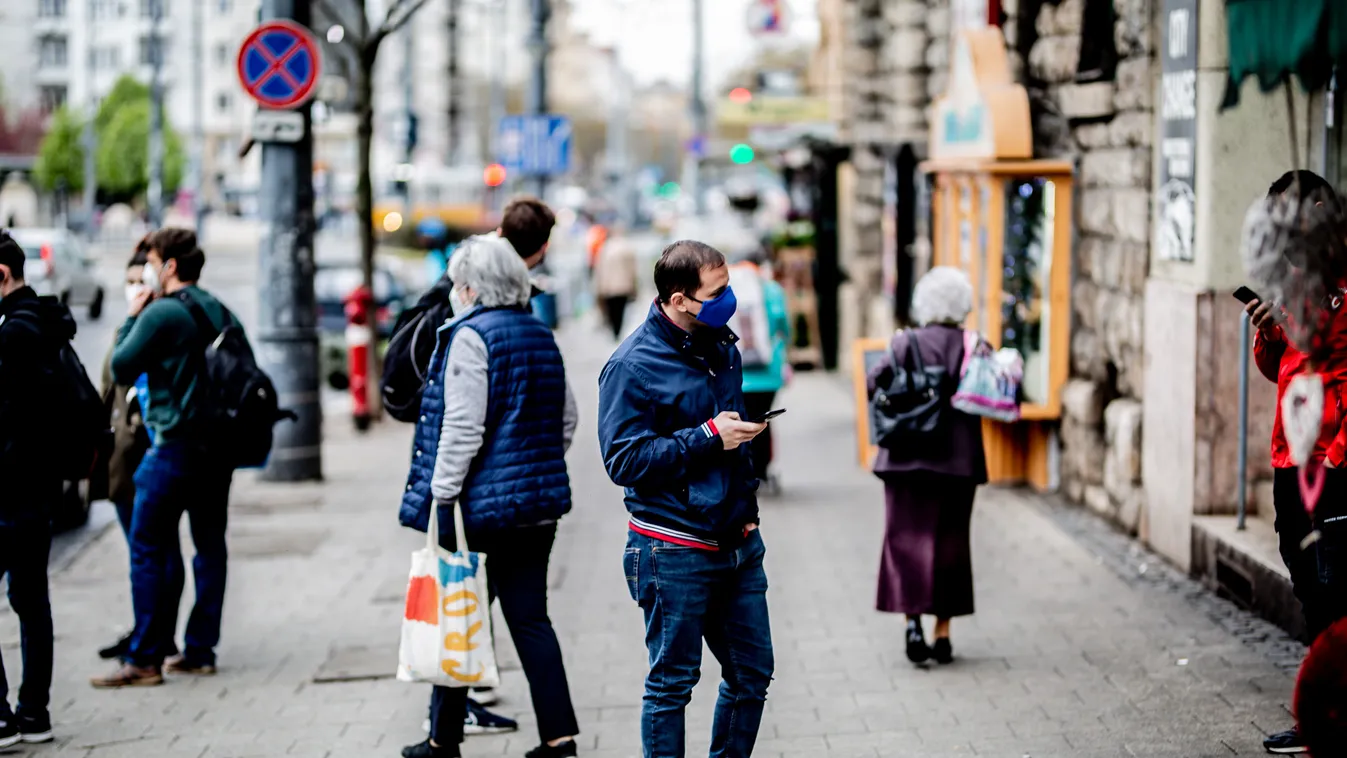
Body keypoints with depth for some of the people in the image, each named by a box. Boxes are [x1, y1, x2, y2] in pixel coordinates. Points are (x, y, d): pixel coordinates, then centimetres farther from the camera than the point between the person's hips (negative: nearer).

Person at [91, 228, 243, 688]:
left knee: (149, 550, -3)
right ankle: (200, 651, 14)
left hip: (174, 447, -7)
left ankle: (145, 660, -4)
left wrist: (131, 318, 4)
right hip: (218, 445, 7)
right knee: (210, 546, 11)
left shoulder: (160, 314, -12)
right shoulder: (220, 313, 10)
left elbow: (121, 369, -7)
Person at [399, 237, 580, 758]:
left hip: (481, 501, -7)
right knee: (529, 618, 9)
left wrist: (440, 495, -15)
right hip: (539, 504, 7)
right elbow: (566, 419, 19)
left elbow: (462, 427, -18)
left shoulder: (471, 335, -12)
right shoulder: (541, 336, 12)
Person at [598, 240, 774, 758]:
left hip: (738, 544, 7)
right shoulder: (633, 366, -13)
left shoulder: (722, 349, 10)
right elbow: (624, 461, -18)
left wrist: (746, 506, 15)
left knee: (752, 676, 12)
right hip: (674, 552, -7)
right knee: (671, 684, 2)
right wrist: (708, 438, -20)